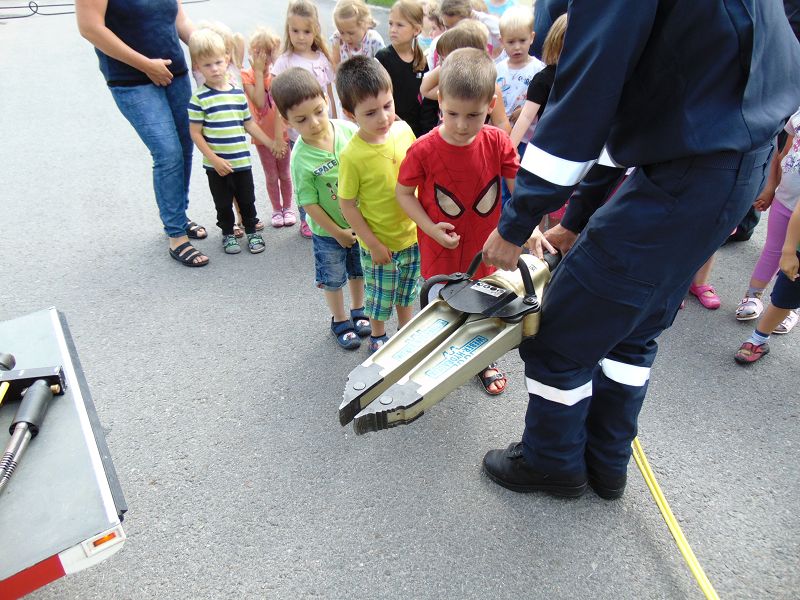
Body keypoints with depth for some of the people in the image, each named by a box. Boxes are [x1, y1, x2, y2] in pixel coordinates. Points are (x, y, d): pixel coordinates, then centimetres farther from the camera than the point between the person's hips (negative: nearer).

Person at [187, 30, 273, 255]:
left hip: (242, 161, 3)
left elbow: (249, 124, 12)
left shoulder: (238, 93, 3)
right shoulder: (199, 98, -10)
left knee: (247, 200, 14)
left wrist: (271, 143, 11)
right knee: (223, 203, 12)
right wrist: (214, 159, -15)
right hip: (216, 165, -3)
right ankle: (228, 234, 30)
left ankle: (251, 231, 32)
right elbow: (195, 133, -10)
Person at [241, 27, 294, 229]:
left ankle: (287, 207, 29)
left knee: (284, 174, 13)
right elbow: (259, 102, -25)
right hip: (262, 135, -1)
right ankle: (276, 209, 27)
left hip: (281, 133, 1)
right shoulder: (247, 75, -10)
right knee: (271, 176, 10)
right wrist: (258, 71, -22)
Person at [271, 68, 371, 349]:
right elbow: (309, 203, -17)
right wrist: (338, 233, -12)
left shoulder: (349, 131, -17)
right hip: (328, 231, -3)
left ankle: (358, 311, 47)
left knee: (358, 271, 23)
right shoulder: (300, 159, -24)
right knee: (333, 278, 15)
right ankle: (340, 320, 39)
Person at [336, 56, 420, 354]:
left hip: (411, 234, 4)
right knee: (380, 297, 17)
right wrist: (373, 244, -14)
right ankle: (377, 336, 45)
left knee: (407, 291, 25)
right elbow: (347, 205, -16)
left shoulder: (403, 129, -10)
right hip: (379, 243, -4)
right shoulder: (352, 156, -25)